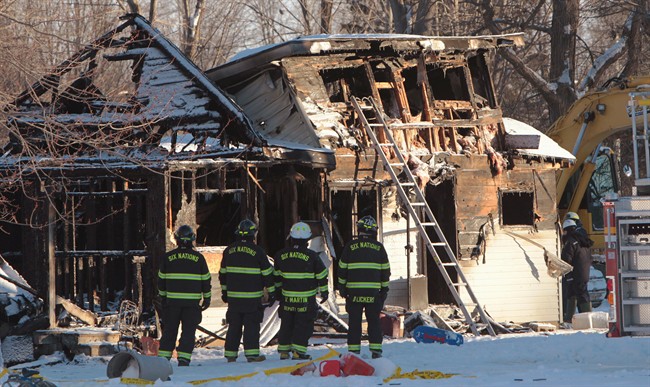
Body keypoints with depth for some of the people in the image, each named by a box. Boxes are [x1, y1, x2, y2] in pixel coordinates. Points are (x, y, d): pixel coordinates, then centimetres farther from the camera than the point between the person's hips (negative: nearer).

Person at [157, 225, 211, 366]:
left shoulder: (168, 257, 2)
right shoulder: (198, 257, -1)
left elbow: (161, 279, 8)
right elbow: (205, 279, 4)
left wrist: (163, 297, 19)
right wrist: (207, 298, 14)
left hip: (172, 300, 1)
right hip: (192, 301, -1)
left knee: (169, 329, 10)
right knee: (188, 330, 3)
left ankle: (164, 357, 8)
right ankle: (183, 358, -5)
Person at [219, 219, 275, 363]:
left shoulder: (229, 250, 6)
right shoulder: (257, 251, -7)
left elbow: (223, 273, 14)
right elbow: (267, 274, -3)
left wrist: (224, 291, 24)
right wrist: (271, 292, 6)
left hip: (233, 296, 4)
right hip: (252, 297, -4)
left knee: (234, 326, 9)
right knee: (252, 325, 0)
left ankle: (230, 354, 10)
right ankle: (251, 353, -5)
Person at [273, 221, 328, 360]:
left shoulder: (281, 255, 0)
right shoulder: (312, 256, -11)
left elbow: (276, 275, 12)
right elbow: (321, 275, -4)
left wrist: (278, 290, 25)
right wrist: (324, 291, 9)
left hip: (287, 298, 4)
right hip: (306, 299, -4)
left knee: (286, 324, 14)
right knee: (304, 325, 2)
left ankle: (283, 350, 15)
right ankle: (299, 350, -3)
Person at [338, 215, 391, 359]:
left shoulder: (350, 246, 0)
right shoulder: (379, 247, 4)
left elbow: (342, 268, 3)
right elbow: (385, 270, 7)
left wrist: (342, 287, 12)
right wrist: (384, 289, 15)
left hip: (354, 291, -1)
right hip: (373, 291, 1)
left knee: (354, 321, 5)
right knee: (374, 321, 7)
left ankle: (353, 350, 3)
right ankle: (376, 350, 2)